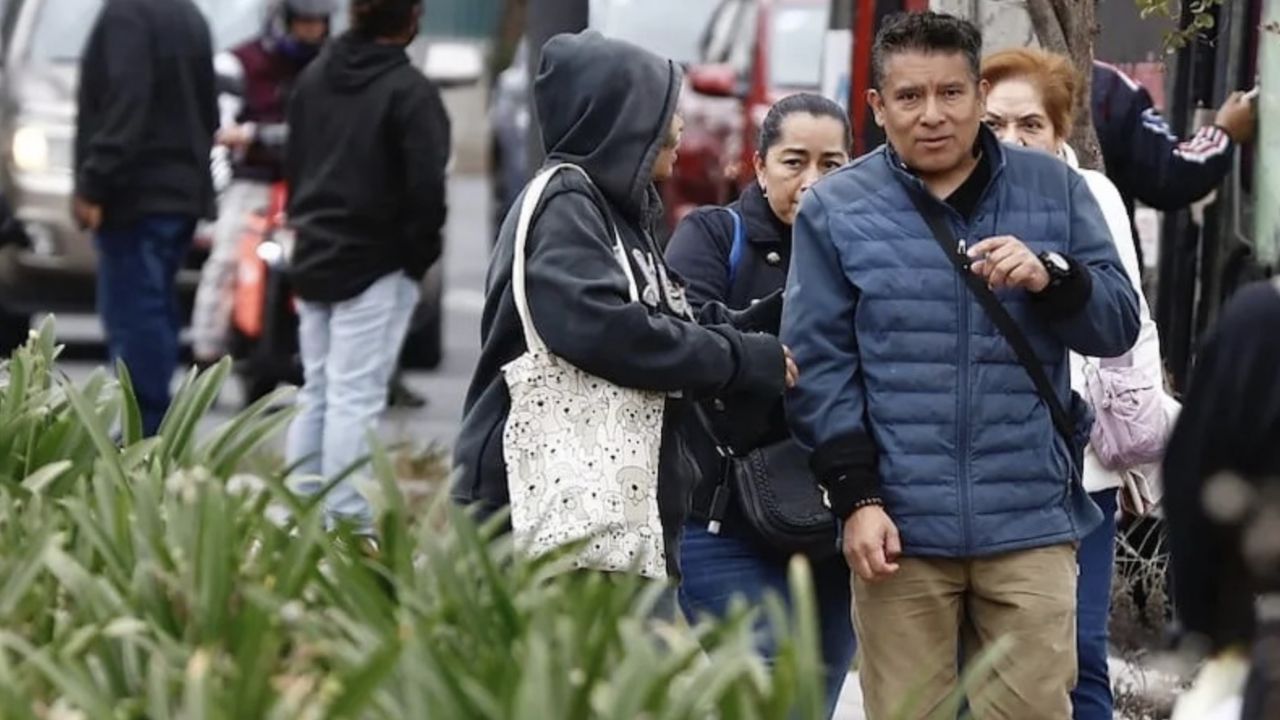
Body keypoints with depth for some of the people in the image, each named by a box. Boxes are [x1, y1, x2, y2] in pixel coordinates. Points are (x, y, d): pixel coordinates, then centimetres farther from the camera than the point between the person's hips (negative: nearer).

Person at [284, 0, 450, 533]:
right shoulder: (409, 91, -14)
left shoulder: (314, 76, 8)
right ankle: (346, 520, -7)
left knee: (315, 391, 14)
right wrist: (420, 255, -3)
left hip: (314, 261, 7)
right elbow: (426, 188, -17)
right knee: (354, 397, -6)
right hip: (376, 267, -7)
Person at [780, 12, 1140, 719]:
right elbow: (819, 364, 1)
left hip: (1030, 523, 1)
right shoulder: (835, 208, 4)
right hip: (900, 527, -1)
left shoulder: (1054, 189, 8)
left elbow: (1118, 325, 8)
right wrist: (856, 496, -6)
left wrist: (1052, 277, -13)